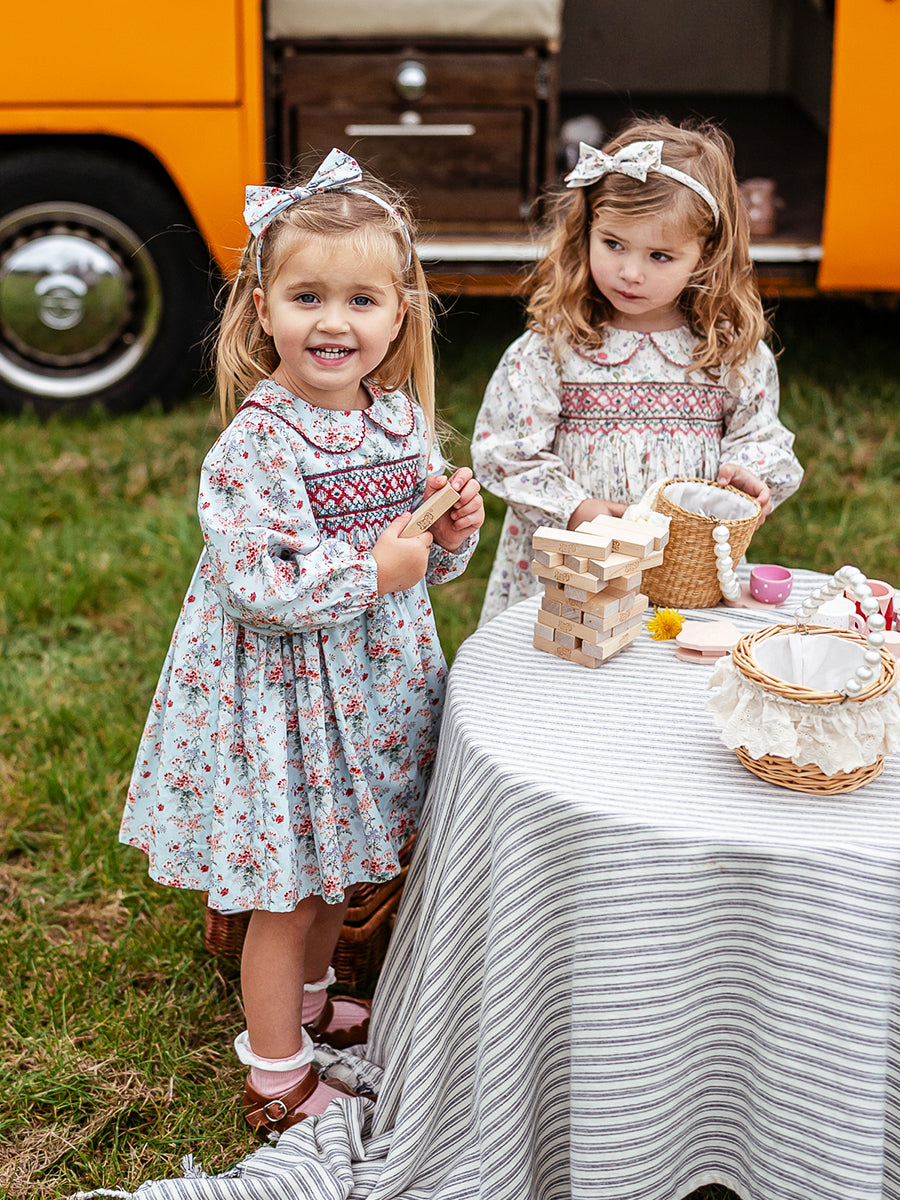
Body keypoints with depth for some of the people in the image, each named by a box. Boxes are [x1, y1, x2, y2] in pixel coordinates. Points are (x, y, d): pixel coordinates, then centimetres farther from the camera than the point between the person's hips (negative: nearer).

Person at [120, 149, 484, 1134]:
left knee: (336, 870, 25)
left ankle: (309, 1002, 50)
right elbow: (252, 586, -26)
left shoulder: (402, 416, 0)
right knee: (288, 896, 7)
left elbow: (421, 564, 10)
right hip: (282, 697, -7)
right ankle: (275, 1080, 27)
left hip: (371, 683, 7)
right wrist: (372, 569, -25)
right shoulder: (254, 443, -21)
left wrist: (453, 530, -11)